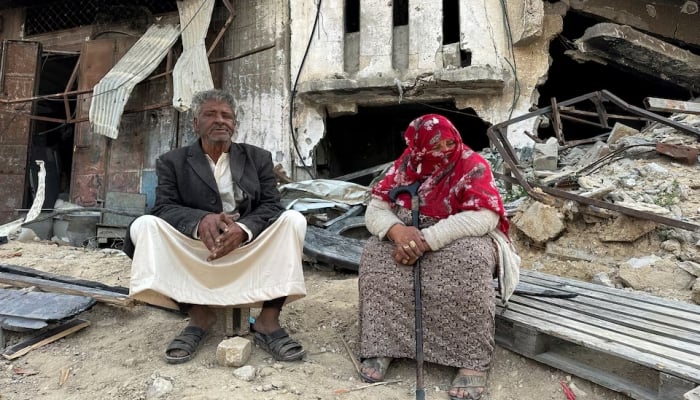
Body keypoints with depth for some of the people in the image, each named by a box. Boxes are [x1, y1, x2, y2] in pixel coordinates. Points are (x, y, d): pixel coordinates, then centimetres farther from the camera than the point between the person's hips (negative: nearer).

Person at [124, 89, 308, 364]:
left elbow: (271, 206, -3)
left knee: (293, 219, -23)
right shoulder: (173, 161, 7)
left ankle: (268, 321, -22)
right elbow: (164, 207, -7)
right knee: (144, 225, -21)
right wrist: (201, 220, -30)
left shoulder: (258, 158, 8)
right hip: (194, 249, 0)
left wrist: (243, 229, -26)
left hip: (251, 247, 1)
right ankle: (199, 315, -19)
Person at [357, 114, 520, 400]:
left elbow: (483, 217, -29)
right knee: (376, 255, -24)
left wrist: (425, 240, -34)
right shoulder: (405, 166, -3)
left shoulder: (472, 165, -15)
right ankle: (382, 345, -21)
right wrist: (396, 230, -32)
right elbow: (375, 210, -7)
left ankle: (472, 360, -29)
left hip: (461, 240, -3)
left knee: (469, 259, -37)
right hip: (410, 239, 4)